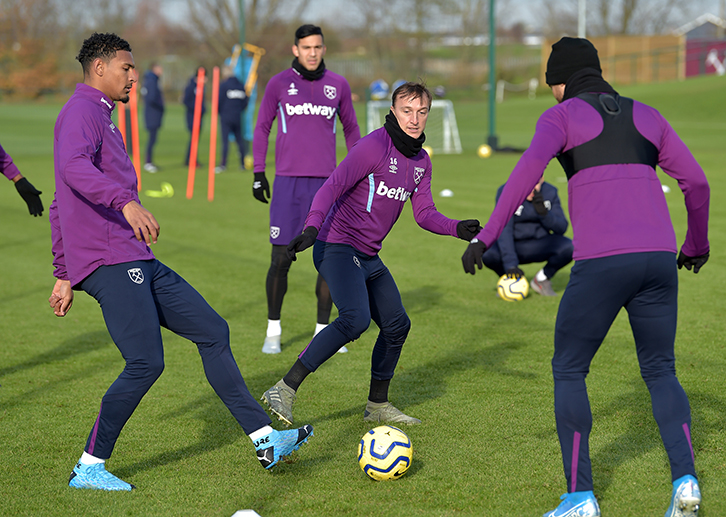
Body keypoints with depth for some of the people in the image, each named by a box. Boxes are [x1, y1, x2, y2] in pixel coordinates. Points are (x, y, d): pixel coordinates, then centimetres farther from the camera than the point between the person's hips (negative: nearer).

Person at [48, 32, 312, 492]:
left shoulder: (100, 119, 25)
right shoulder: (81, 113, -6)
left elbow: (61, 206, 31)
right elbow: (73, 168, -30)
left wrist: (65, 275, 30)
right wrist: (126, 202, -45)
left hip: (138, 265, 11)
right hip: (111, 263, -11)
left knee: (213, 332, 6)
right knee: (146, 363, -16)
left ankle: (266, 441, 7)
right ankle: (89, 469, -4)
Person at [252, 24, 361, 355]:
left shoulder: (338, 85, 7)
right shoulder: (278, 84, 2)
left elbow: (350, 128, 18)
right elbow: (262, 128, 9)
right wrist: (258, 174, 3)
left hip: (326, 182, 2)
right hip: (288, 182, -2)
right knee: (281, 259, -4)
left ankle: (323, 330, 12)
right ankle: (273, 331, 10)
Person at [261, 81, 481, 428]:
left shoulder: (421, 161, 11)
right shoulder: (374, 146, -15)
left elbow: (424, 214, 12)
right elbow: (332, 187, -20)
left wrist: (457, 229, -6)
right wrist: (312, 228, -34)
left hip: (369, 257, 9)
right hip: (338, 248, -9)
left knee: (396, 325, 13)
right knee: (356, 319, -27)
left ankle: (378, 405, 29)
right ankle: (284, 390, -25)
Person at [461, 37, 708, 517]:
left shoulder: (561, 116, 8)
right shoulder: (646, 116, 22)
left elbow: (530, 166, -12)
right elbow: (697, 181, 20)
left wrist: (487, 236, -13)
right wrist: (697, 243, 37)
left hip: (601, 261, -4)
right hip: (659, 258, 4)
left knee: (568, 372, 12)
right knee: (660, 372, 20)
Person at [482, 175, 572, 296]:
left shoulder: (550, 192, -7)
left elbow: (561, 228, -9)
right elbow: (504, 230, -25)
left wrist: (543, 213, -30)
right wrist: (510, 264, -37)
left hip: (539, 247, 2)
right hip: (513, 246, -2)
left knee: (569, 248, -28)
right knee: (487, 254, -34)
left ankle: (541, 279, 1)